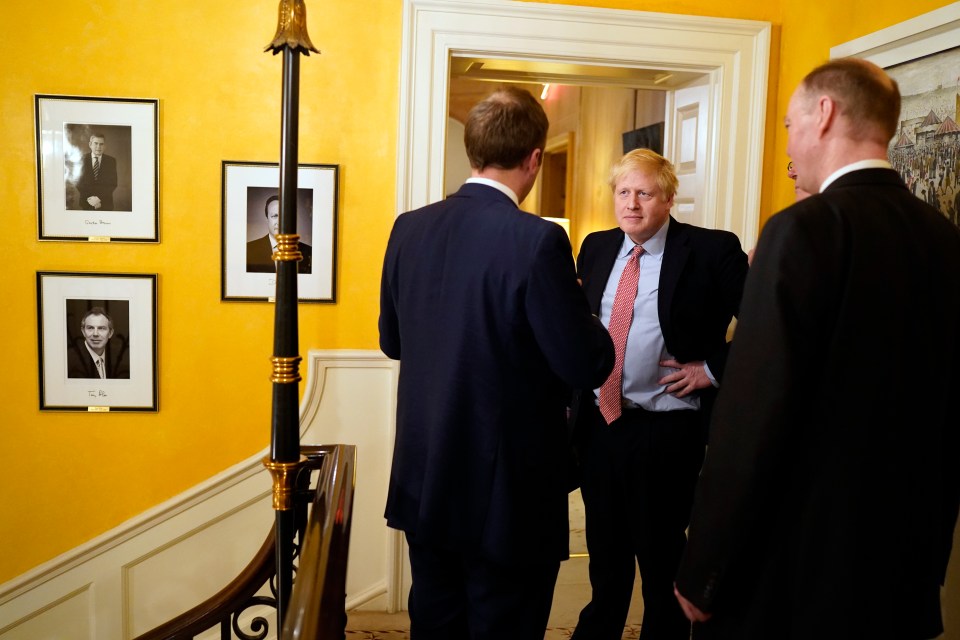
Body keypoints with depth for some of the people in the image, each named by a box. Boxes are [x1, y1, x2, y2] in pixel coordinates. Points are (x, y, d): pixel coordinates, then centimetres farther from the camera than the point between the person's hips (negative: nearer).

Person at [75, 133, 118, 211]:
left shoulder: (111, 161, 1)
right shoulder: (82, 160, 1)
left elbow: (113, 184, -4)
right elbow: (79, 183, -2)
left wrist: (99, 198, -15)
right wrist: (89, 198, -15)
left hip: (105, 204, 0)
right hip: (86, 204, 0)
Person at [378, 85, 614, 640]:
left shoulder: (410, 229, -2)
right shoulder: (537, 240, -20)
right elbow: (588, 366, -17)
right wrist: (578, 304, 1)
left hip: (424, 482, 6)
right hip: (510, 492, -6)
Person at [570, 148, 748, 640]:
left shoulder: (711, 251, -10)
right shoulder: (596, 248, 7)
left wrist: (714, 369, -12)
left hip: (665, 428, -5)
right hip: (598, 421, 5)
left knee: (659, 553, 11)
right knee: (605, 548, 22)